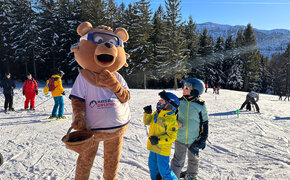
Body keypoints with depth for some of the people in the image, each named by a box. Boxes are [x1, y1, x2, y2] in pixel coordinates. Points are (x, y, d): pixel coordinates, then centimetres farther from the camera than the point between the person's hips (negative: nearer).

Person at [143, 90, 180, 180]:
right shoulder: (156, 113, 3)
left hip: (163, 149, -8)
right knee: (152, 166, 23)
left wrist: (159, 140, -28)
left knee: (164, 170, 2)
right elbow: (147, 121, 14)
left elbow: (171, 136, -21)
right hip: (153, 147, 8)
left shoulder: (171, 120, -21)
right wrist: (147, 113, -3)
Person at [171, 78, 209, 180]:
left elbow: (205, 123, -3)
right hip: (180, 138, 0)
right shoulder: (180, 102, -7)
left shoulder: (200, 105, -11)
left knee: (194, 160, 21)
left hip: (194, 139, 0)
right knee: (178, 160, 10)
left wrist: (203, 139, -3)